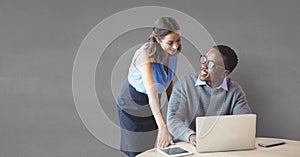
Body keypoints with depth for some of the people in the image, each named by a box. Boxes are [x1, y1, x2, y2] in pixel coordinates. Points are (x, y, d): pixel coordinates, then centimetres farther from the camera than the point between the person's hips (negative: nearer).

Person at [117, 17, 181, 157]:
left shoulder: (172, 52, -10)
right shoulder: (146, 54, -31)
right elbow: (152, 92, -42)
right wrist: (163, 128, -49)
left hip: (151, 108, 6)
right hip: (132, 107, -6)